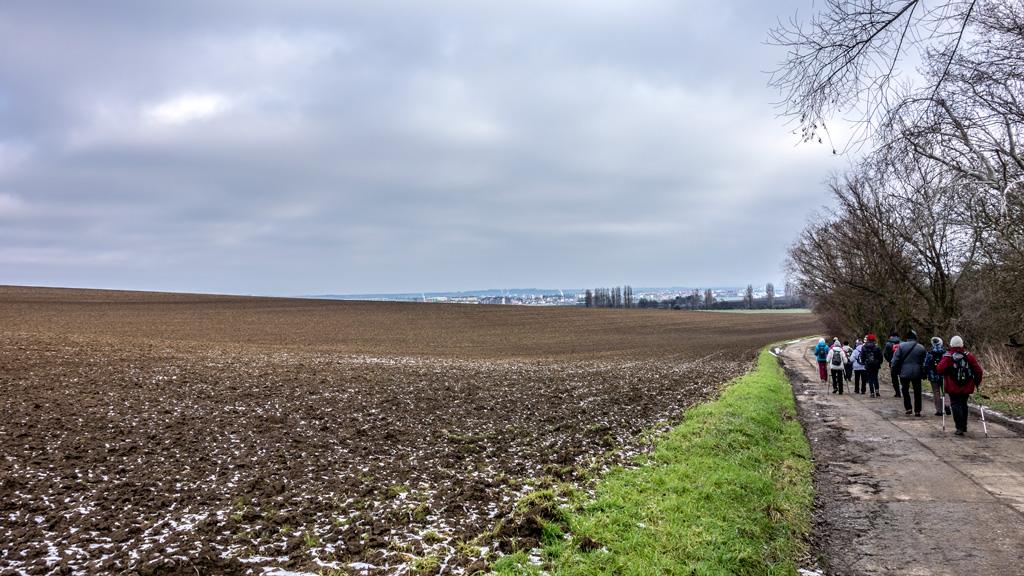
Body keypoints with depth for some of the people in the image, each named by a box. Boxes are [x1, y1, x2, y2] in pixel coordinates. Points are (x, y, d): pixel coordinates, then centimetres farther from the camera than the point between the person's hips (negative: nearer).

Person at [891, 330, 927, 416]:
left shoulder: (901, 346, -3)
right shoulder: (921, 348, 3)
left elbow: (896, 359, -5)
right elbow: (925, 361, 9)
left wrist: (896, 370, 5)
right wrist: (923, 373, 16)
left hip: (904, 373, -1)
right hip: (917, 373, 1)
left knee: (905, 390, 11)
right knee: (917, 392, 8)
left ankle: (908, 408, 3)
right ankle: (917, 410, 9)